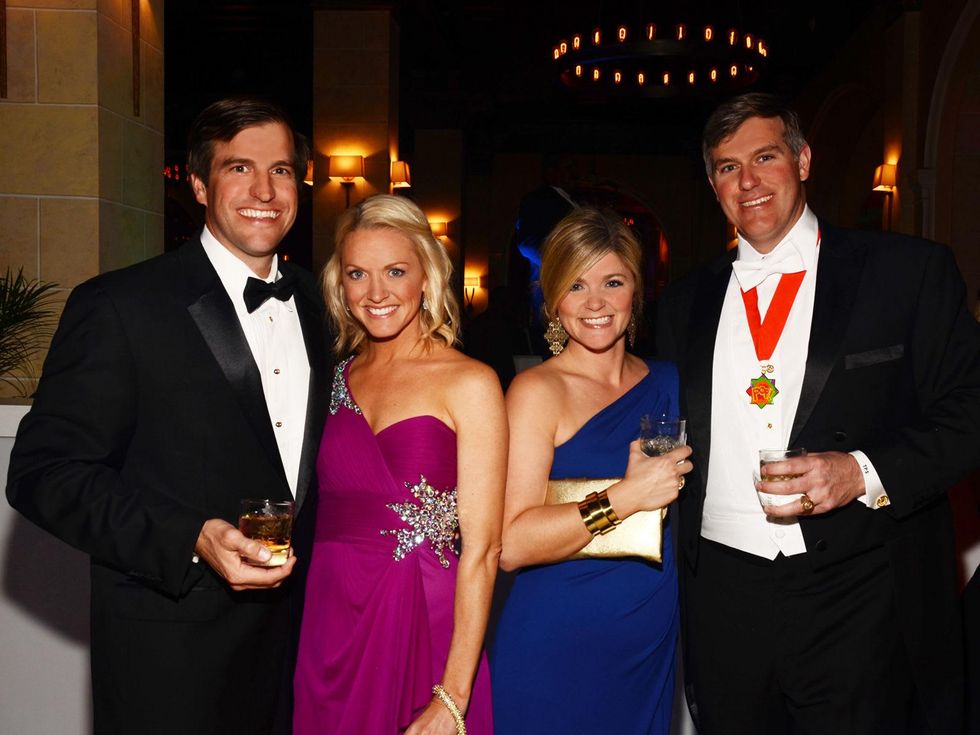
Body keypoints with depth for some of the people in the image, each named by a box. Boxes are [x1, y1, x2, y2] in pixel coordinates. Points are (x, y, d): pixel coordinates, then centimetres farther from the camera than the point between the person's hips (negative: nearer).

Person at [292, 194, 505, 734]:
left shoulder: (469, 382, -8)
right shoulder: (338, 378, 8)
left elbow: (482, 547, -12)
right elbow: (326, 514, 11)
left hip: (420, 629, -4)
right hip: (328, 627, 4)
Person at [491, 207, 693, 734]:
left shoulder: (667, 383, 5)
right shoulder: (537, 390, -10)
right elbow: (511, 544, -19)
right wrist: (624, 498, -22)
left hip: (654, 645, 5)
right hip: (556, 649, -5)